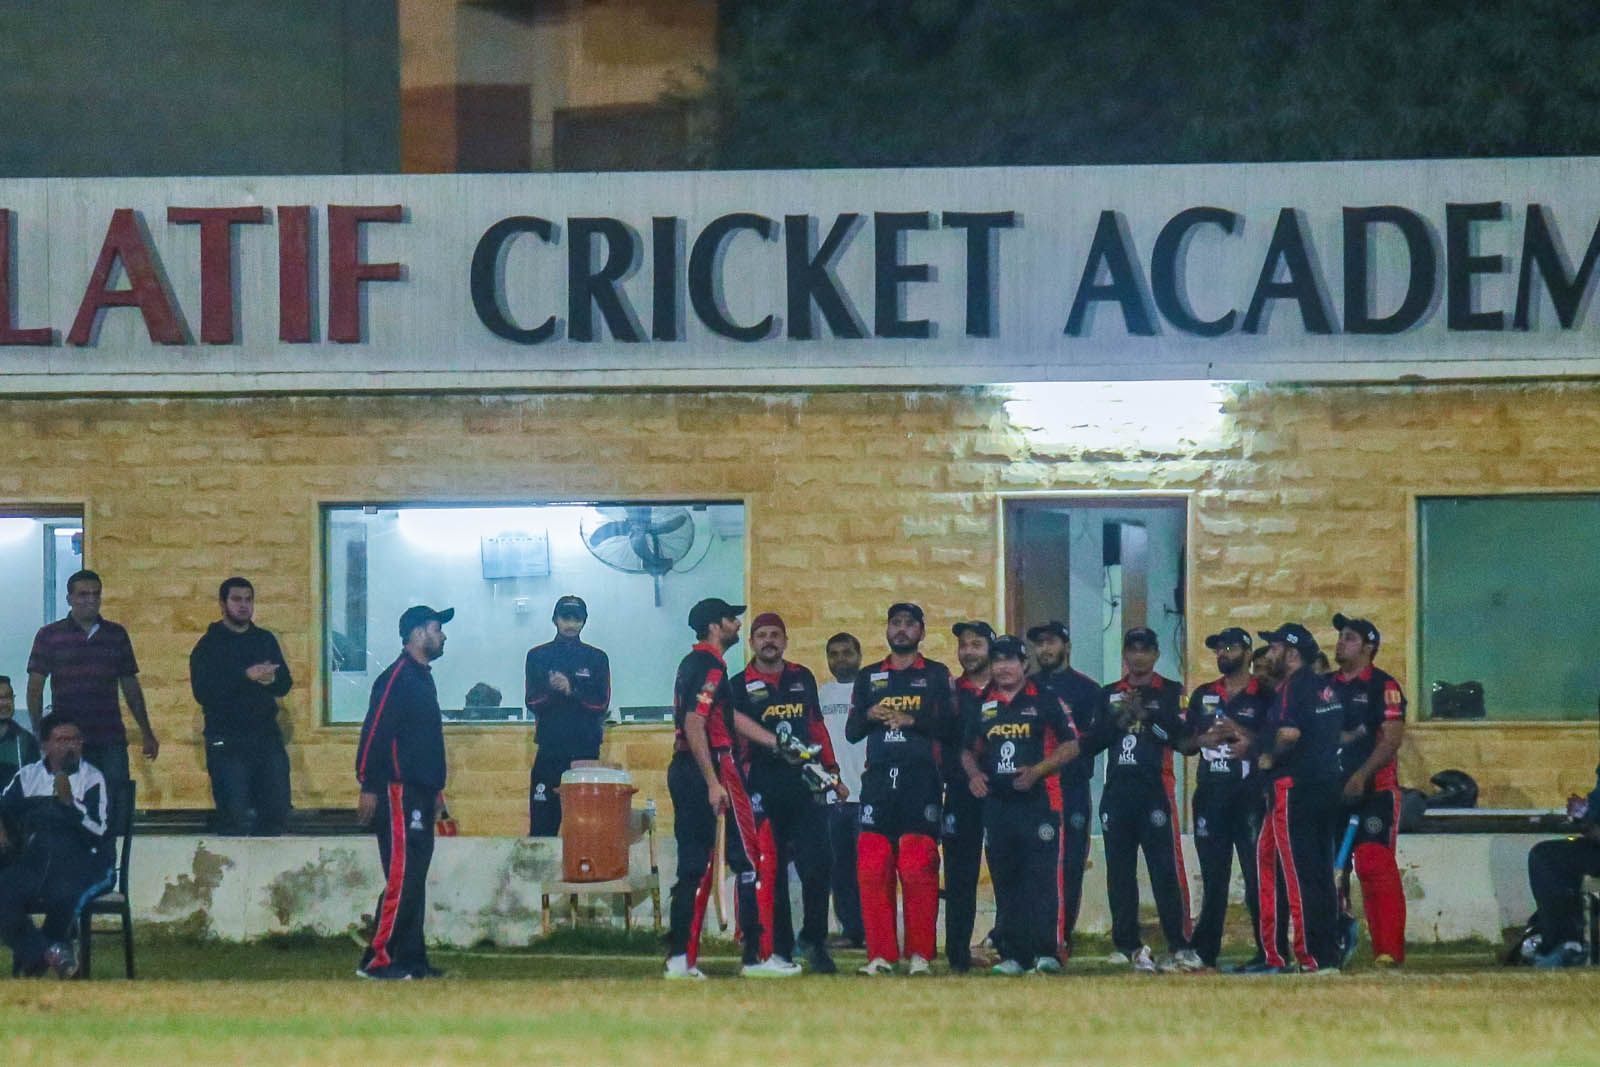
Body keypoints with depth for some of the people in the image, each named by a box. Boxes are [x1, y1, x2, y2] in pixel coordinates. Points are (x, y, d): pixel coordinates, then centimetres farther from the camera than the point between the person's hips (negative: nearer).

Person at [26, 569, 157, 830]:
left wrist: (146, 732, 15)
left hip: (111, 740, 2)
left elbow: (130, 686, 17)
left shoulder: (116, 635, 12)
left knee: (112, 809, -5)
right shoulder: (49, 636, 4)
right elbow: (35, 688, 2)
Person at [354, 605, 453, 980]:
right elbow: (374, 734, -16)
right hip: (399, 793, -10)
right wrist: (369, 787, -20)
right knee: (402, 879, -13)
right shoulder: (396, 678, -12)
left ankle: (411, 959, 11)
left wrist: (435, 788, 23)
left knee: (414, 879, 9)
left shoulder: (423, 678, 18)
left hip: (421, 794, 10)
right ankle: (377, 959, -12)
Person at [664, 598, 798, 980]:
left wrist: (779, 743, 26)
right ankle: (758, 955, -5)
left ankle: (680, 959, 5)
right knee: (754, 859, -4)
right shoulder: (710, 667, -11)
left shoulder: (693, 664, 20)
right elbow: (694, 726, -20)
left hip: (683, 772, 10)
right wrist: (714, 782, -23)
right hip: (712, 767, -10)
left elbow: (731, 719, 25)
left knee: (694, 865, 9)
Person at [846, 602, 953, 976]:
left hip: (921, 781, -3)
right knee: (872, 870, -4)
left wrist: (913, 719, -14)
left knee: (919, 871, -9)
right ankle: (881, 955, 0)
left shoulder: (936, 675, 10)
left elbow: (950, 726, -1)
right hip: (877, 781, 3)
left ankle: (919, 954, -5)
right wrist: (869, 716, -6)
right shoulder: (869, 678, 19)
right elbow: (851, 731, 14)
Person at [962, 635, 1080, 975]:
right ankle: (1014, 955, 10)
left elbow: (1070, 745, 0)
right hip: (996, 803, 5)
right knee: (1005, 882, 6)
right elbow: (969, 749, 23)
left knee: (1041, 878, -12)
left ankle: (1045, 952, -13)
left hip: (1038, 801, -5)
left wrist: (1036, 771, -13)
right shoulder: (982, 705, 15)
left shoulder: (1045, 701, 2)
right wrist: (973, 773, 1)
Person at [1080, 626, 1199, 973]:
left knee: (1166, 871, -9)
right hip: (1116, 792, 4)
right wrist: (1118, 719, -6)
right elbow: (1092, 742, 9)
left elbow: (1184, 737, -8)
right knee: (1119, 874, 4)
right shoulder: (1109, 695, 17)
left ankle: (1181, 948, -9)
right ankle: (1128, 946, 11)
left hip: (1155, 791, -4)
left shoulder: (1172, 693, 5)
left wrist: (1147, 714, -13)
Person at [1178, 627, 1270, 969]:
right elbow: (1184, 744, 17)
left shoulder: (1264, 697, 3)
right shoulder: (1202, 696, 17)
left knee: (1258, 876, -6)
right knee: (1213, 878, 7)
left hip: (1250, 796, -4)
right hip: (1210, 796, 4)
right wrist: (1204, 739, -4)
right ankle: (1204, 952, 8)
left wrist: (1247, 737, -16)